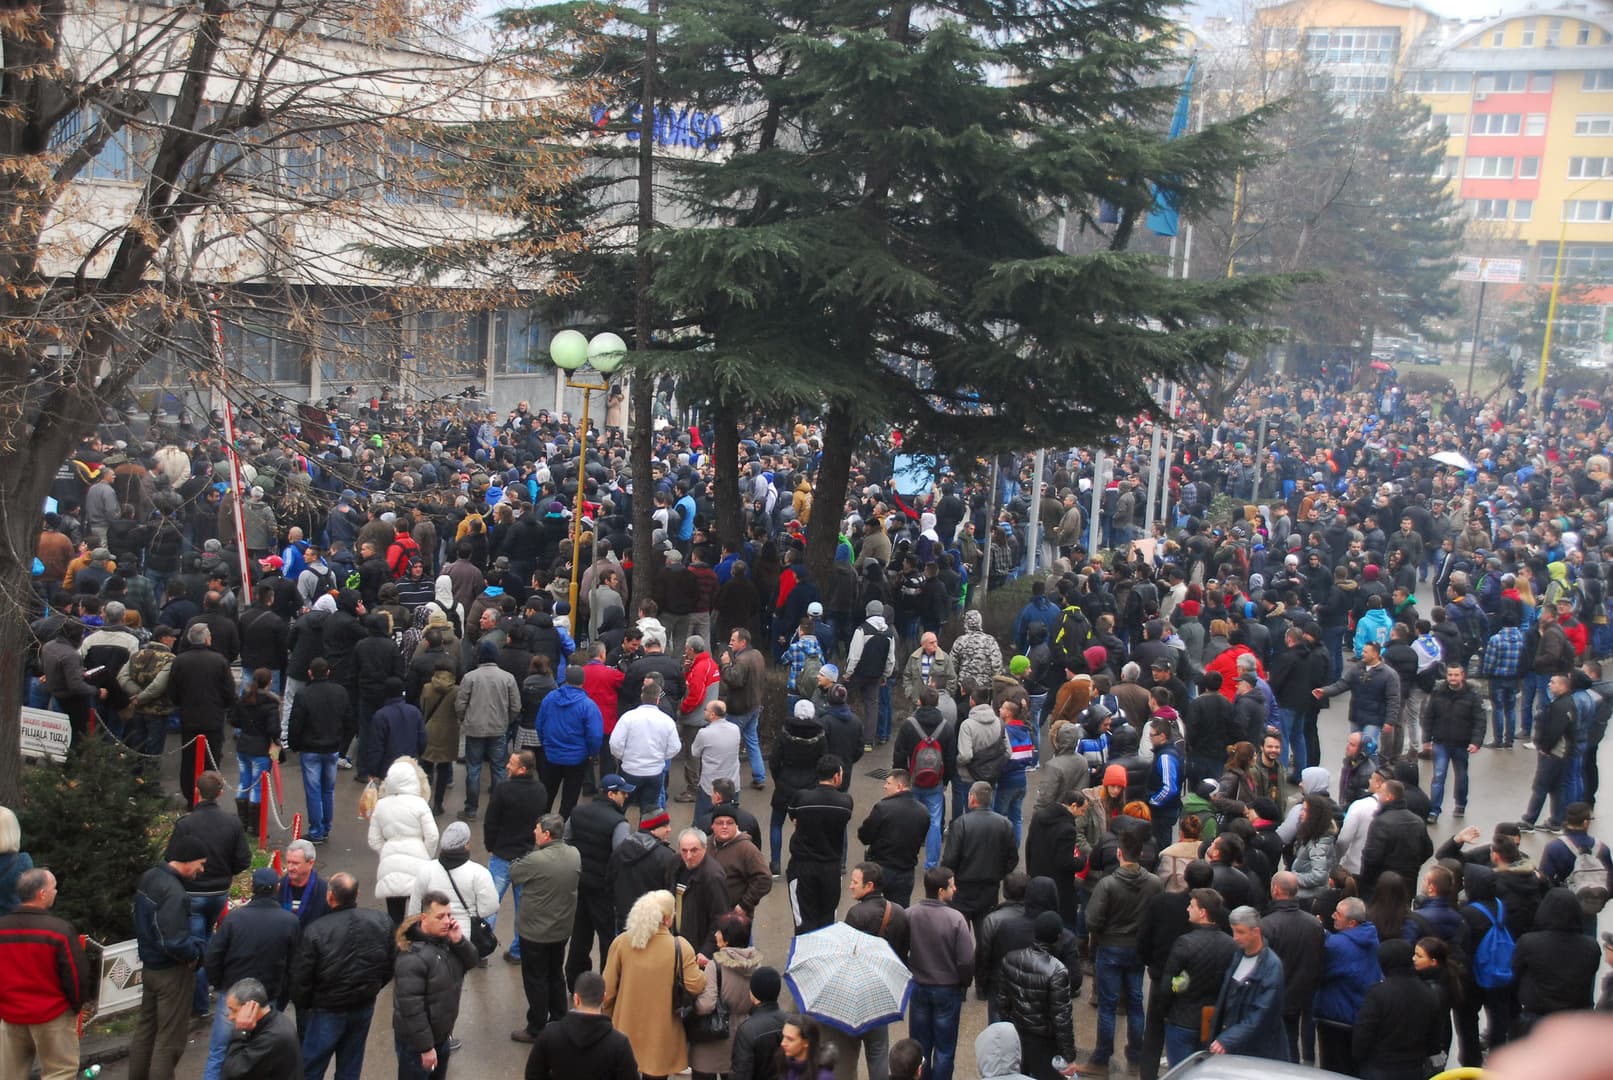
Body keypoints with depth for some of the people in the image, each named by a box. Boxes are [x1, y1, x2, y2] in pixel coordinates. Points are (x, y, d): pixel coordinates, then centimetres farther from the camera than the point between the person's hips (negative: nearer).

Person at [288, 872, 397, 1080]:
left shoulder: (316, 930, -23)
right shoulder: (382, 922, -11)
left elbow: (301, 977, -16)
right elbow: (390, 965, 0)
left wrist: (302, 1007, 2)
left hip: (327, 1011, -4)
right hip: (365, 1007, 4)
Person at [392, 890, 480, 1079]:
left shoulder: (445, 938, -4)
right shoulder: (412, 957, -29)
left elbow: (471, 962, 3)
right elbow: (412, 1008, -28)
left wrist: (459, 940, -17)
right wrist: (425, 1047, -23)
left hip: (442, 1034, 8)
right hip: (416, 1042, -8)